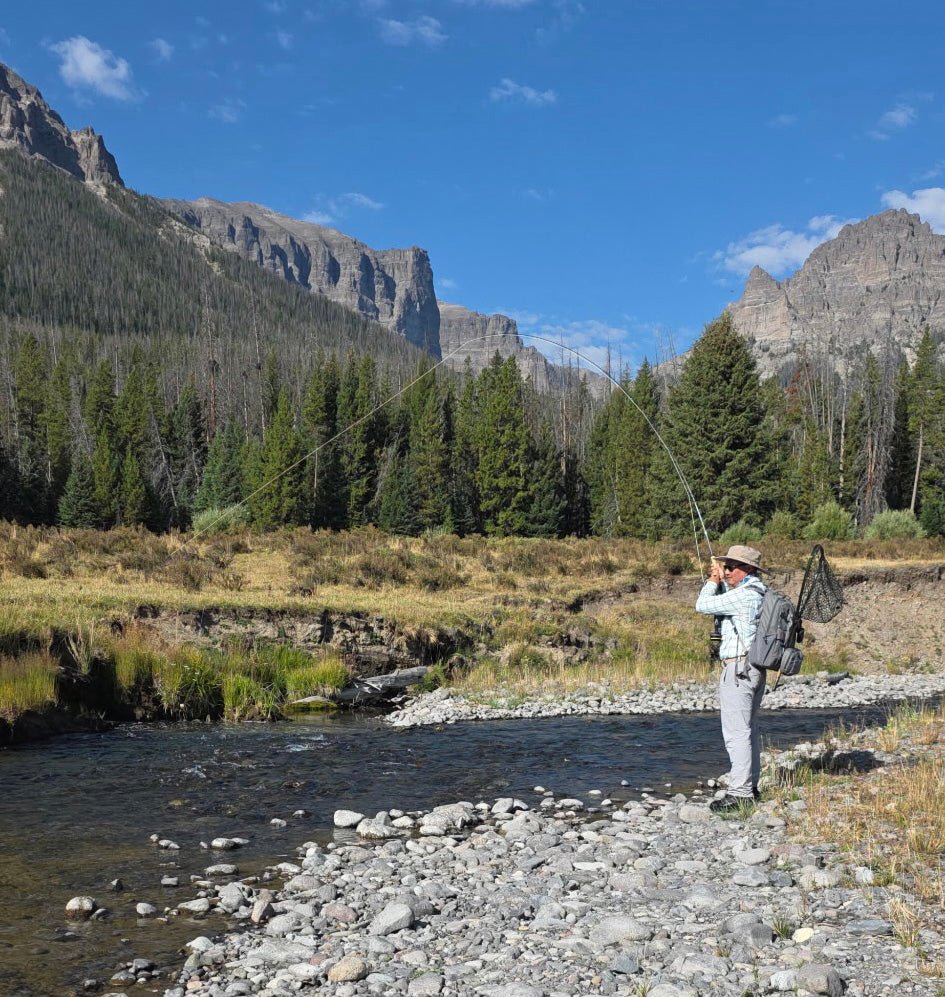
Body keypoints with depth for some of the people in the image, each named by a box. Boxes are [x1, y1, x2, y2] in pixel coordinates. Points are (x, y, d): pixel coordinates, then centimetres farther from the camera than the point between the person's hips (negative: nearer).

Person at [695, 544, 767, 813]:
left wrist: (713, 581, 1)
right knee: (749, 729, 15)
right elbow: (725, 602, 28)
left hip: (738, 668, -11)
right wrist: (720, 580, 17)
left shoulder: (744, 595, -18)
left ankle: (740, 792, -9)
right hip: (754, 668, 11)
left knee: (737, 732, -9)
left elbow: (703, 605, -13)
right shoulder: (758, 593, 13)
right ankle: (750, 786, 22)